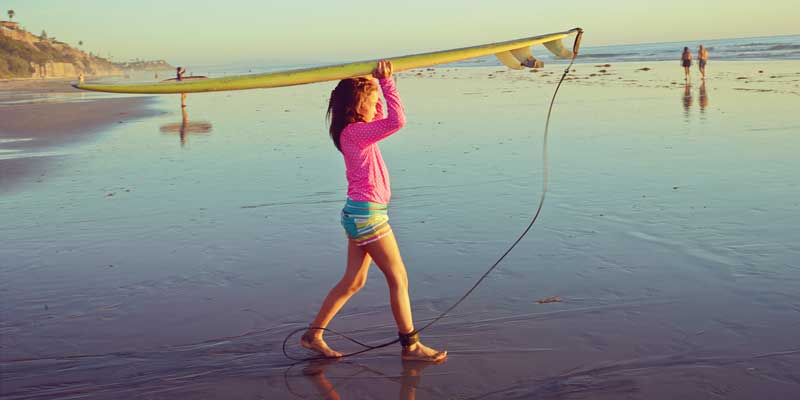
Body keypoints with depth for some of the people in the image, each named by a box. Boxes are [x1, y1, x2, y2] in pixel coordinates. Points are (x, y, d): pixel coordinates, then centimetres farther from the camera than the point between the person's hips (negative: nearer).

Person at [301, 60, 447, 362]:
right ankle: (410, 345, 9)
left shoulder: (353, 131, 11)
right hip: (367, 214, -10)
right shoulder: (355, 133, -16)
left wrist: (379, 81, 18)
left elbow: (383, 116, 29)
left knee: (353, 281, 15)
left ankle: (313, 334, 20)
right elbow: (397, 120, -28)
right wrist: (386, 82, -20)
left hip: (359, 213, 10)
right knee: (398, 278, 0)